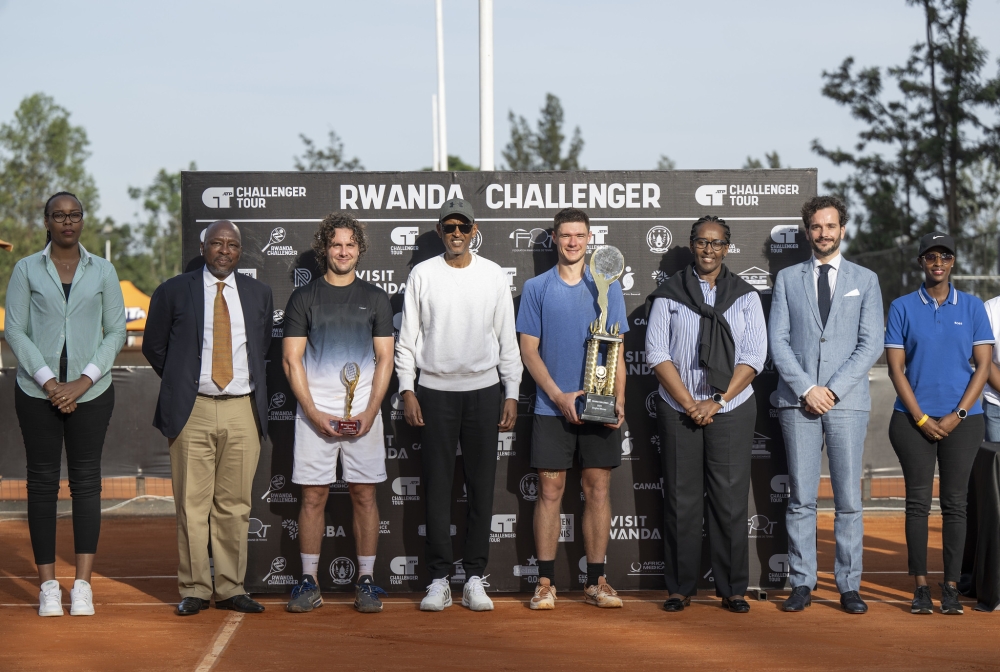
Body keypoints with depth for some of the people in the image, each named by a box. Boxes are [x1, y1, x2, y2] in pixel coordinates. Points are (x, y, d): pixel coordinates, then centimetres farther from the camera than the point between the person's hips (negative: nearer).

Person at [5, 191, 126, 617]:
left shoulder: (103, 271, 7)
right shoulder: (27, 269, 4)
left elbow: (116, 331, 4)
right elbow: (14, 330, 0)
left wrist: (83, 381, -7)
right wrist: (48, 381, -10)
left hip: (90, 390, 1)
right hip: (36, 390, 0)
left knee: (86, 481, -1)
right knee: (42, 481, 1)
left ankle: (83, 585, 1)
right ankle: (48, 586, 5)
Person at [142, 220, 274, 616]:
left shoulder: (258, 294, 13)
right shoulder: (173, 292, 5)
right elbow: (153, 346, 12)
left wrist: (253, 385, 12)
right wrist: (181, 384, 9)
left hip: (243, 410, 2)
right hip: (192, 411, -2)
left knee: (235, 505, 4)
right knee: (192, 504, -2)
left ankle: (231, 589, 11)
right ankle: (194, 590, 6)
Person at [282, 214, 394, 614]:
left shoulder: (375, 299, 10)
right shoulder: (303, 298, 7)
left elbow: (384, 359, 6)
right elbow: (291, 360, 2)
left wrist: (370, 412, -6)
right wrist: (314, 413, -8)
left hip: (364, 413, 1)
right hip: (314, 412, -1)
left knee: (364, 494, 2)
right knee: (313, 495, 0)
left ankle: (366, 582, 7)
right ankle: (309, 582, 6)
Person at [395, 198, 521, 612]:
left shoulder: (493, 276, 6)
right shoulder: (422, 275, 4)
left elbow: (507, 340, 8)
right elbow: (407, 340, 5)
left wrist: (511, 394, 2)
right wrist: (407, 390, -4)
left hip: (483, 390, 1)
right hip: (435, 391, -1)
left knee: (481, 485, 2)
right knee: (438, 485, 0)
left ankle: (475, 577, 8)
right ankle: (439, 578, 5)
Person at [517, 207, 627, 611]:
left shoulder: (607, 287, 8)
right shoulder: (536, 288, 6)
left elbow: (617, 349, 7)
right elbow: (528, 349, 2)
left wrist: (619, 399, -7)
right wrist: (559, 396, -9)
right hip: (551, 407, -1)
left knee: (598, 488, 2)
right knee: (551, 489, -1)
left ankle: (596, 581, 9)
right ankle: (545, 582, 4)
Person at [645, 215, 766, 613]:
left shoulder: (745, 296, 8)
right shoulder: (668, 295, 6)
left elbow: (753, 356, 1)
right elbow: (657, 353, -1)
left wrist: (717, 401, -9)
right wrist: (690, 404, -9)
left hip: (731, 410, 0)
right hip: (678, 411, 0)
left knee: (731, 501, -1)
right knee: (681, 501, 1)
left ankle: (733, 590, 7)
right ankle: (680, 588, 9)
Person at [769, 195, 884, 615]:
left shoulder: (865, 280, 10)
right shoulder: (787, 279, 12)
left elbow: (871, 344, 2)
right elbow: (778, 340, 4)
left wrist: (832, 389, -8)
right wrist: (806, 388, -8)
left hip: (847, 402, 0)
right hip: (798, 402, 0)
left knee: (848, 500, 0)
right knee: (800, 499, 0)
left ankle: (849, 586, 5)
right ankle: (801, 584, 6)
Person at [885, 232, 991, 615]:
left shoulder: (972, 307, 6)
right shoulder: (902, 307, 5)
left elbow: (984, 365, 2)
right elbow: (896, 368, 1)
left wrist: (956, 415, -7)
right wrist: (921, 418, -7)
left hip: (962, 421, 0)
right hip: (912, 419, 0)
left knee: (955, 502, 1)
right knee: (918, 501, 0)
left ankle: (951, 587, 5)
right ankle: (920, 587, 3)